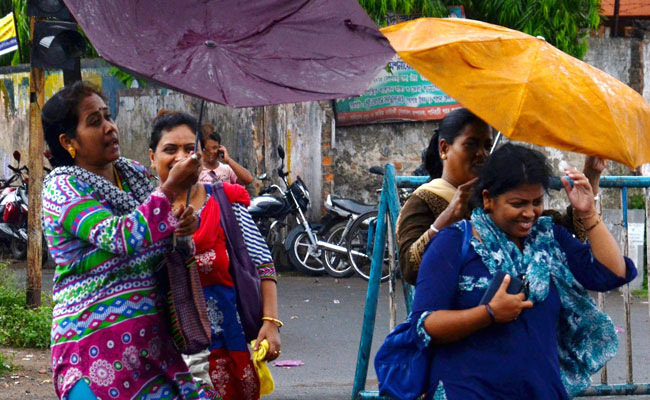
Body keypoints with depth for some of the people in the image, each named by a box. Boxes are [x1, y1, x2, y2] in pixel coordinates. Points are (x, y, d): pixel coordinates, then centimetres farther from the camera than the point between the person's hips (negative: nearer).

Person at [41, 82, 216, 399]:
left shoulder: (135, 174, 12)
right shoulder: (61, 188, -8)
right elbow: (120, 239, -24)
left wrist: (182, 225, 1)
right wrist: (170, 190, -24)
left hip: (153, 334, 6)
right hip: (96, 341, -6)